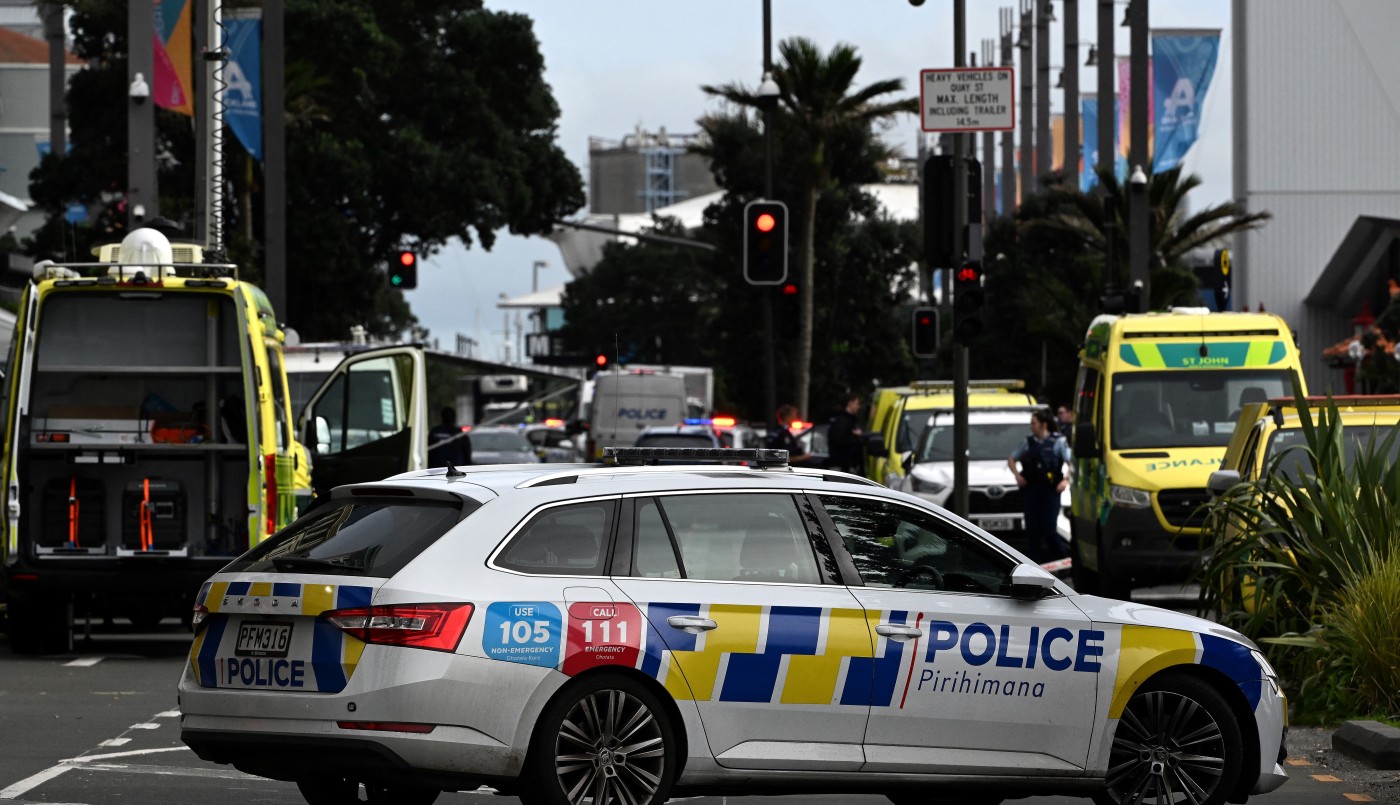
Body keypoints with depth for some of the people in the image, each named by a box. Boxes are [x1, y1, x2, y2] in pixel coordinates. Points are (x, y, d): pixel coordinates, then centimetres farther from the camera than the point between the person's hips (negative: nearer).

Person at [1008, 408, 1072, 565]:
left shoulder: (1058, 442, 1)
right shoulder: (1028, 442, 12)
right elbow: (1011, 459, 22)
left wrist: (1066, 480, -16)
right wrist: (1017, 474, 7)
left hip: (1050, 490, -4)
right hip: (1030, 490, 4)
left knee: (1049, 530, -7)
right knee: (1032, 530, 1)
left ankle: (1062, 559, 13)